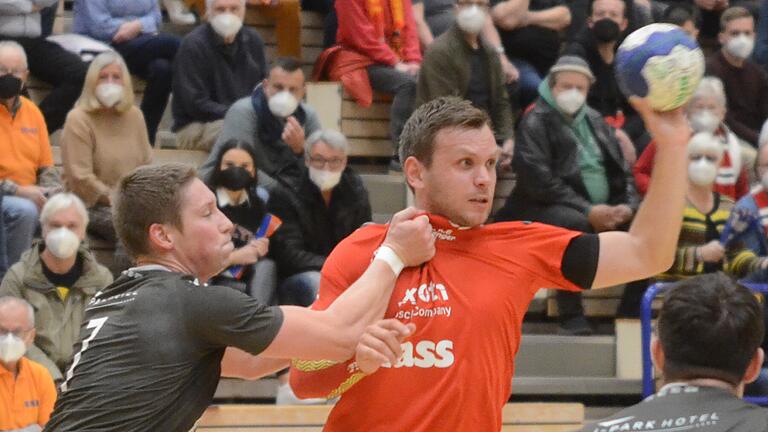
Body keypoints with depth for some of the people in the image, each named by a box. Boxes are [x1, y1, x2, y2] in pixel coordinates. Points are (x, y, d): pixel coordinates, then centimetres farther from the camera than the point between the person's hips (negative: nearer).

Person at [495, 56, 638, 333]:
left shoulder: (595, 121, 19)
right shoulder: (535, 122, -2)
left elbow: (622, 168, 17)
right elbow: (539, 180, -14)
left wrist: (628, 205, -5)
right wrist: (587, 210, -21)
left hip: (603, 210, 6)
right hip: (547, 208, -6)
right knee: (575, 223, -38)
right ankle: (571, 315, -35)